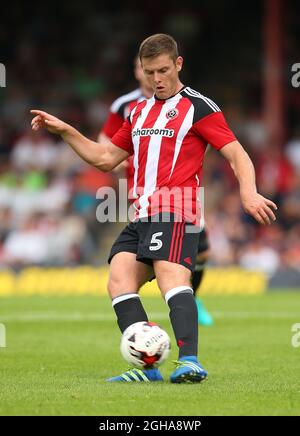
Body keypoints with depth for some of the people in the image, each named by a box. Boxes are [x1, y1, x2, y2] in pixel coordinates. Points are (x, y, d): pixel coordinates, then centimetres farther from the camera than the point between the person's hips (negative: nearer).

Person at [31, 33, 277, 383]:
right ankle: (147, 367, -16)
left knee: (171, 277, -26)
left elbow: (236, 154, -5)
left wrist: (248, 192, -22)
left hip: (175, 212, -7)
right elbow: (105, 158, 30)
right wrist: (64, 131, 22)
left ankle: (189, 361, -38)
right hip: (142, 215, 7)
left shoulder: (198, 106, 1)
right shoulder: (139, 112, 23)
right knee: (119, 280, -10)